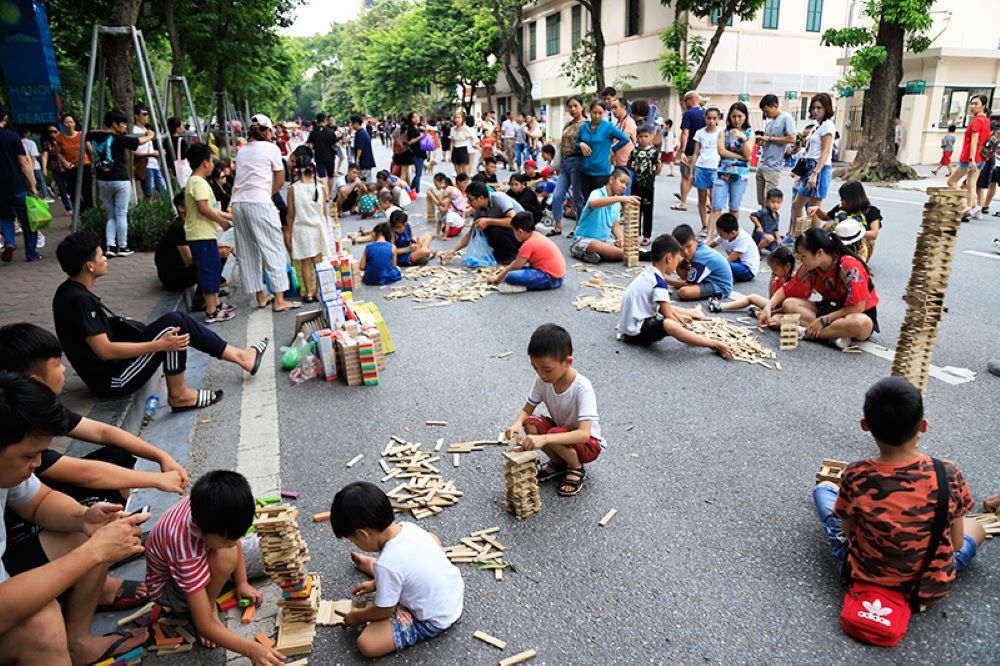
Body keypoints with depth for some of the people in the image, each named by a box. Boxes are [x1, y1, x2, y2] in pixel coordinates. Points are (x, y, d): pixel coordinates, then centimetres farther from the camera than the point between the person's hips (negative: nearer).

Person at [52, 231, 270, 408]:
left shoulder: (71, 291, 7)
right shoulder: (79, 300, -22)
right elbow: (104, 350, -26)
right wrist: (160, 345, -26)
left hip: (112, 368, 9)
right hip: (113, 380, -9)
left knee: (178, 321, 5)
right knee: (172, 323, -19)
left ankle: (238, 355, 6)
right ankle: (179, 394, -10)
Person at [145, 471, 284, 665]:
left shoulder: (210, 508, -30)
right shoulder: (186, 554, -43)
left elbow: (235, 539, -5)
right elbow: (204, 626, -37)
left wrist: (241, 583, -5)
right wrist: (251, 649, -44)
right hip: (168, 587, -7)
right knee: (224, 557, -35)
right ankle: (210, 607, -9)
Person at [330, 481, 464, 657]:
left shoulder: (387, 564, -30)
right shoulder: (408, 527, -10)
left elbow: (384, 611, -13)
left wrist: (358, 616, 5)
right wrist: (377, 583, 18)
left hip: (435, 621, -7)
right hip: (456, 592, 7)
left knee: (366, 643, -13)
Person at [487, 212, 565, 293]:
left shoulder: (529, 244, -15)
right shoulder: (537, 236, 13)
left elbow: (515, 266, -7)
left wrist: (497, 277, 5)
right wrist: (506, 269, 23)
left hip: (551, 278, -10)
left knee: (510, 276, -23)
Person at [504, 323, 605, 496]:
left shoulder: (582, 388, -33)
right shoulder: (543, 381, -16)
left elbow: (584, 434, -41)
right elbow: (526, 410, -6)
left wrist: (544, 439, -54)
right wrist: (517, 423, -31)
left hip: (588, 443, -5)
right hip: (561, 430, 5)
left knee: (553, 435, -33)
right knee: (530, 424, -21)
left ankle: (577, 468, -1)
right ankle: (558, 462, 5)